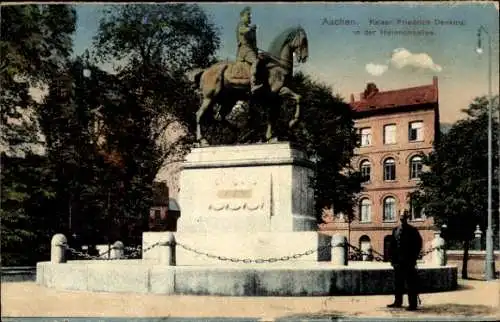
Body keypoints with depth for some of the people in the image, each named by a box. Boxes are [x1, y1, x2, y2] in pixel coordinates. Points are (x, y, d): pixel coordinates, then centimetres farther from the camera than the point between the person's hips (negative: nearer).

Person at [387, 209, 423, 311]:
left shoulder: (412, 230, -1)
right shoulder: (395, 230, 11)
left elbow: (418, 245, -3)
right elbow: (392, 245, 13)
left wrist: (413, 259, -8)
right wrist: (392, 259, 5)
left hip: (408, 262, -5)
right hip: (398, 261, 5)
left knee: (411, 283, -4)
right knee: (398, 282, 11)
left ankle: (413, 304, -1)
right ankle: (398, 302, 20)